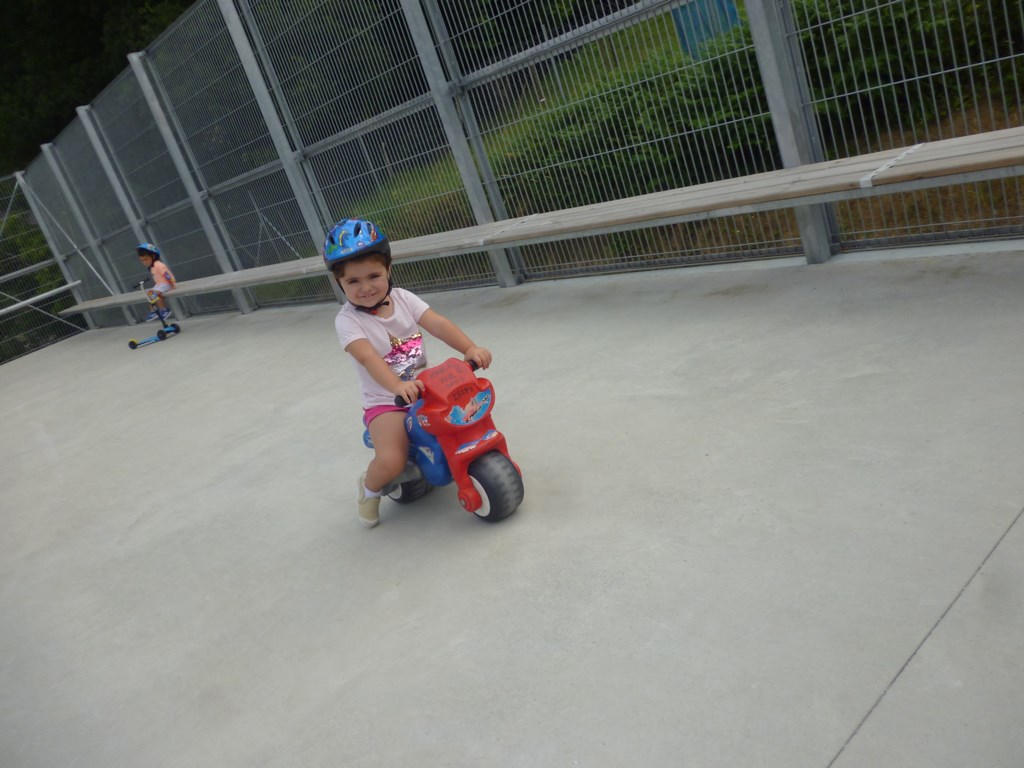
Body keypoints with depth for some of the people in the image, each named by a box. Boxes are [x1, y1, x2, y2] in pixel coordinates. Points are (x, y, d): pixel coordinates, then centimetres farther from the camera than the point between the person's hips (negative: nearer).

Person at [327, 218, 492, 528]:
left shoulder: (402, 298, -1)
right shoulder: (347, 320, -13)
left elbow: (439, 324, -13)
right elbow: (369, 358, -30)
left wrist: (470, 348, -31)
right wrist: (397, 386, -48)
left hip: (425, 388, 5)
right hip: (386, 402, -5)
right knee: (390, 462, -26)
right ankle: (369, 487, 11)